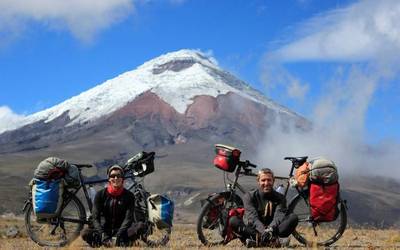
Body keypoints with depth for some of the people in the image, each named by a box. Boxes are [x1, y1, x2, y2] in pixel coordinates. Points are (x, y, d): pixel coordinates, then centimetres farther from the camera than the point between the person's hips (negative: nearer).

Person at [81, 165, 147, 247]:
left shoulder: (129, 196, 0)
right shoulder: (100, 194, 0)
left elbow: (128, 218, -9)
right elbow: (95, 218, -7)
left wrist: (119, 235, -27)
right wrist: (104, 236, -25)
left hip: (121, 230, 1)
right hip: (105, 230, 0)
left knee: (141, 226, -29)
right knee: (85, 233, -30)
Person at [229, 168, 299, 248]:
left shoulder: (280, 198, 6)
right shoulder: (249, 196, 2)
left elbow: (279, 216, -13)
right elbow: (252, 217, -14)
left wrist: (270, 229, -35)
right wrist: (262, 231, -35)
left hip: (273, 231, 1)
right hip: (254, 231, -1)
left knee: (293, 217, -23)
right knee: (233, 220, -25)